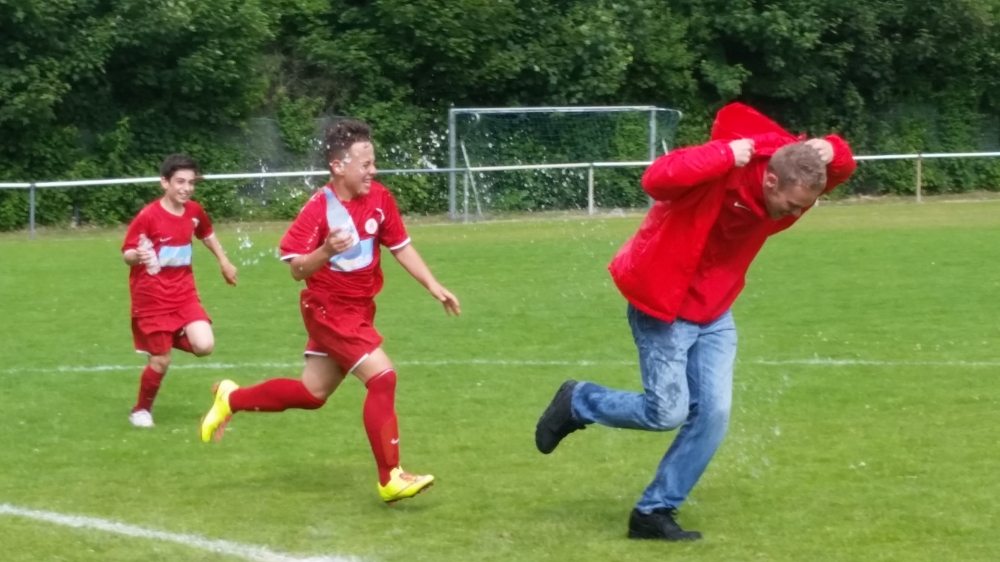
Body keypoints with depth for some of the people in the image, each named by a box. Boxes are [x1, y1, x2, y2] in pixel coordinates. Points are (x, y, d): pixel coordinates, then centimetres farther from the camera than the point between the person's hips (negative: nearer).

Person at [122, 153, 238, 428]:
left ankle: (175, 339, 18)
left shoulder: (194, 211, 0)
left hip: (184, 294, 5)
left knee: (204, 346, -15)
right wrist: (138, 256, -36)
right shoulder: (148, 216, -17)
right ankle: (141, 410, 22)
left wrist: (224, 262, 28)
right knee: (161, 361, -3)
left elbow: (207, 234, 23)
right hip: (152, 298, -5)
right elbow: (127, 254, -14)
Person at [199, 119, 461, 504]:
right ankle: (390, 479, -12)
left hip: (358, 310, 8)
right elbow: (297, 270, -20)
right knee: (383, 377, -19)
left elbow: (401, 248, 8)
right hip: (329, 310, -7)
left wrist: (434, 288, 2)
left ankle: (231, 399, 37)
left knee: (312, 393, 17)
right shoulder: (319, 209, -21)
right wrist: (327, 251, -38)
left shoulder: (379, 199, -4)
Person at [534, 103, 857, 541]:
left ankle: (654, 513, 8)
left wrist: (833, 152, -18)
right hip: (662, 305, -7)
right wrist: (727, 155, -46)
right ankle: (577, 402, 19)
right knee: (667, 412, -8)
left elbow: (843, 169, 6)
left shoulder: (790, 182, -9)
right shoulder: (723, 169, -30)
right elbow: (657, 178, -46)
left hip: (714, 313, 7)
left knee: (713, 414, -3)